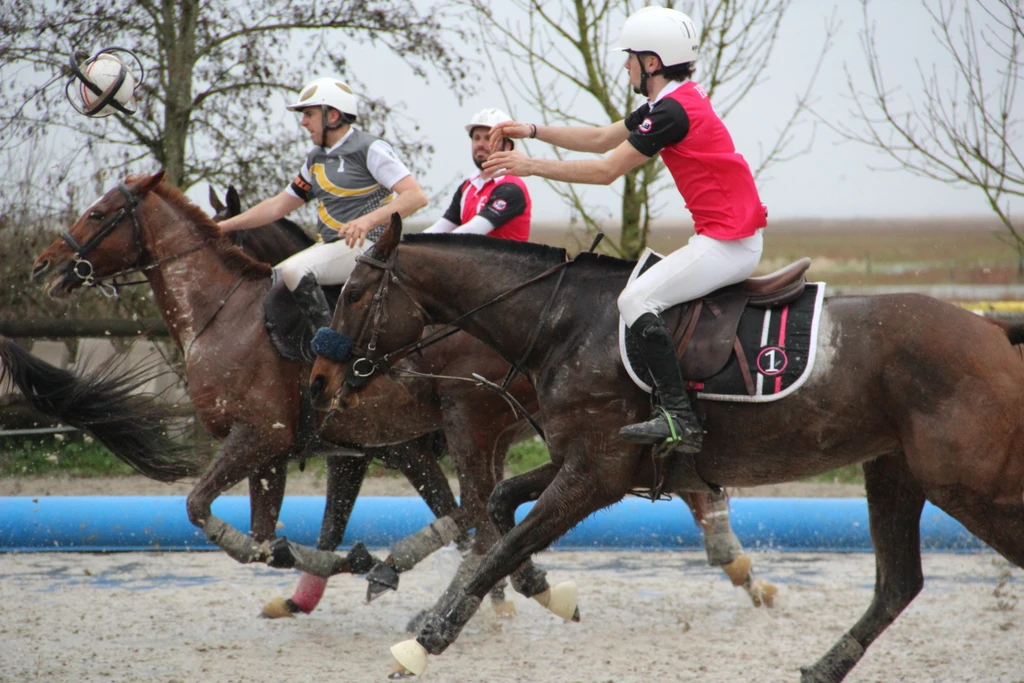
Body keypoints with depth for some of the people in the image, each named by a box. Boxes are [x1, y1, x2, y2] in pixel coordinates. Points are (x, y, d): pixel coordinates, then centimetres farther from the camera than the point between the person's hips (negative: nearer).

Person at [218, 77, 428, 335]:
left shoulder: (370, 150, -8)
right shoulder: (316, 160, 18)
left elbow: (416, 196, -18)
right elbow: (278, 206, 23)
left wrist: (369, 220, -33)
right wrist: (222, 226, 16)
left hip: (367, 246, -9)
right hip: (329, 246, 9)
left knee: (292, 271, -29)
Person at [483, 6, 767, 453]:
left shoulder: (672, 110, -17)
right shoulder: (669, 104, 15)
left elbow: (606, 170, -15)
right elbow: (601, 139, 23)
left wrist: (531, 165, -8)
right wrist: (532, 131, 17)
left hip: (728, 243, -11)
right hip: (723, 237, 11)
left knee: (637, 299, -16)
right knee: (645, 293, 20)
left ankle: (679, 418, -22)